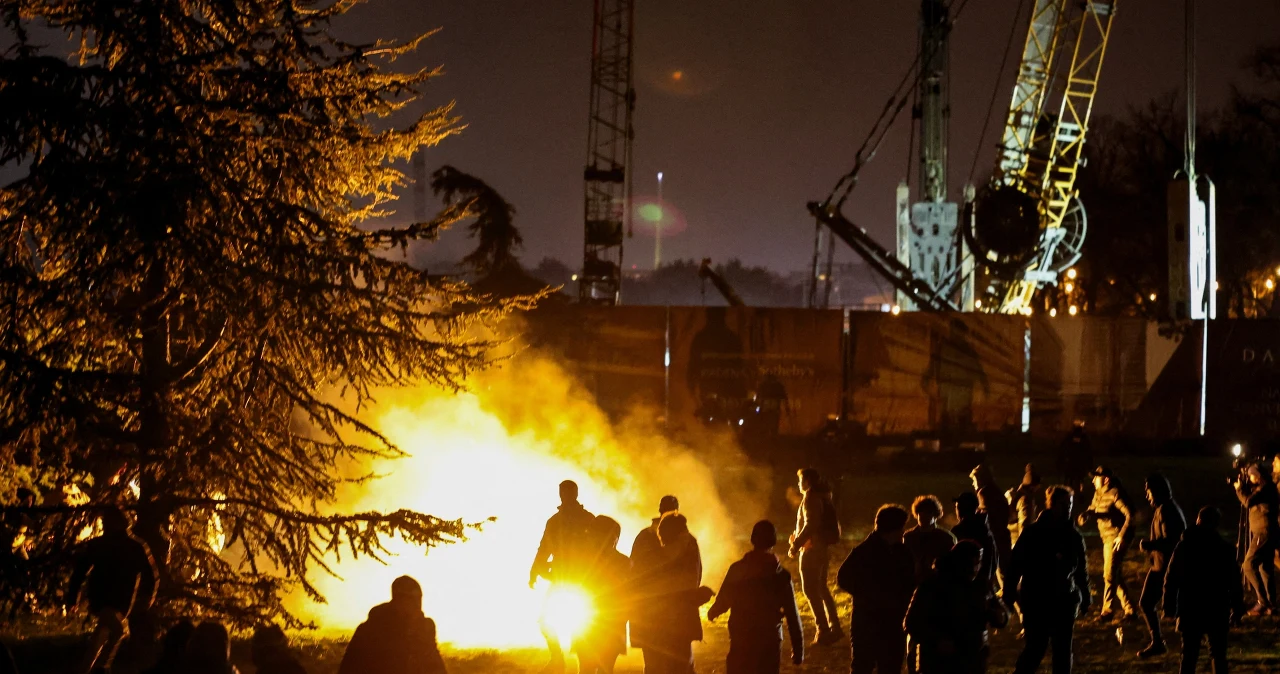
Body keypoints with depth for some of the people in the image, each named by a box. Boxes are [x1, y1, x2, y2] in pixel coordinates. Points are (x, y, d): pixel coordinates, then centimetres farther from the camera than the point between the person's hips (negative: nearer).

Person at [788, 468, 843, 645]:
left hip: (812, 549, -10)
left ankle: (823, 630, -9)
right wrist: (798, 537, 16)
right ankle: (835, 627, 19)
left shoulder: (811, 498, -15)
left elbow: (810, 524, -23)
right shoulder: (823, 496, 14)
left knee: (810, 589, -7)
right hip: (823, 548, 10)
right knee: (821, 588, 17)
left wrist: (796, 544, -17)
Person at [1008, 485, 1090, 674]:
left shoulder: (1074, 536, 5)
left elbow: (1081, 569, 12)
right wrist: (1009, 594, -10)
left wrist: (1085, 596, 10)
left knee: (1062, 650, 7)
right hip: (1036, 601, -4)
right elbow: (1015, 564, -6)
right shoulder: (1033, 533, -6)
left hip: (1065, 601, 4)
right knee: (1034, 648, -4)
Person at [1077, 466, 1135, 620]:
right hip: (1107, 538, 10)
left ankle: (1107, 611, -2)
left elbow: (1130, 515, -22)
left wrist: (1122, 535, -23)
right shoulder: (1099, 493, 11)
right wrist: (1086, 515, -8)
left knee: (1109, 575, -7)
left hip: (1117, 539, -10)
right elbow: (1093, 510, 16)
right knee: (1117, 576, 13)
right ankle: (1128, 609, 20)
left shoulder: (1115, 493, -17)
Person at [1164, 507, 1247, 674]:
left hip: (1190, 610, 1)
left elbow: (1171, 579, 0)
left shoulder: (1184, 546, -1)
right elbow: (1235, 583, -4)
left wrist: (1169, 605, 7)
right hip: (1217, 611, -1)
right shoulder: (1225, 549, -5)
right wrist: (1237, 609, 4)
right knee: (1218, 654, 7)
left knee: (1189, 655, 6)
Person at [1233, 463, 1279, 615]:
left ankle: (1263, 602, -18)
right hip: (1266, 532, 10)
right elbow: (1249, 501, 24)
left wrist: (1239, 488, -7)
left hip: (1264, 532, -10)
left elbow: (1248, 502, -22)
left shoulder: (1265, 487, -14)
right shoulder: (1264, 487, 15)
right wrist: (1240, 487, 15)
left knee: (1249, 565, -13)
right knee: (1265, 567, 12)